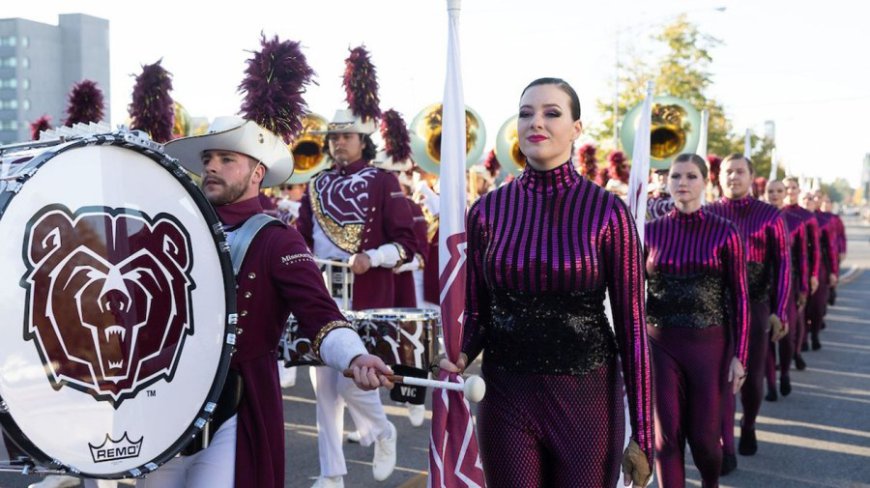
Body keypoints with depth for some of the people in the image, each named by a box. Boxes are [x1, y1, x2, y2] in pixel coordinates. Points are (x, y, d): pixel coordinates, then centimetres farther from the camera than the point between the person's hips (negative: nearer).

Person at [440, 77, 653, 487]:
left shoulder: (606, 211, -8)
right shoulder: (488, 210, 0)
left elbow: (630, 324, -6)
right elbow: (475, 311, 6)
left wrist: (642, 434, -6)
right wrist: (460, 356, -16)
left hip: (587, 399, -2)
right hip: (505, 397, 2)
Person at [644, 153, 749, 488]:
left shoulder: (724, 232, -3)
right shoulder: (652, 231, 1)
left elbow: (739, 297, -2)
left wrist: (739, 355, -5)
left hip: (709, 343, -1)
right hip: (660, 343, 1)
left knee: (703, 433, 8)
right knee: (667, 434, 2)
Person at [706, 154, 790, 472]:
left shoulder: (769, 215, -1)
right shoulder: (707, 215, 1)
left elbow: (782, 265, -2)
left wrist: (778, 311, -7)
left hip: (755, 304, 0)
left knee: (752, 374, 11)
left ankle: (748, 427, 38)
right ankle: (726, 450, 3)